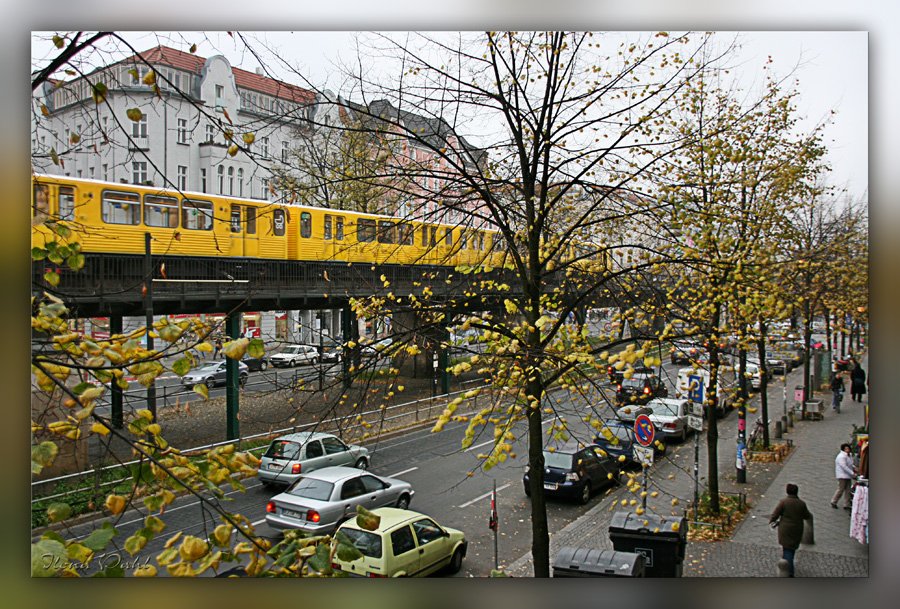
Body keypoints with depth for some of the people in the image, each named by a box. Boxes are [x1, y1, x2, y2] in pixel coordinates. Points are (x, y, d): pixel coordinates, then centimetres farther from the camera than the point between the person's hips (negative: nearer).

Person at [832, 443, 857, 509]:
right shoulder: (841, 456, -16)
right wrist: (852, 473, -22)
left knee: (848, 491, 7)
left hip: (848, 476, 9)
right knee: (841, 490, -4)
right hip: (842, 476, -9)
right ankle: (833, 502, 11)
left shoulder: (848, 456, 15)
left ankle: (846, 505, 11)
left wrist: (853, 467, 6)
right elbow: (844, 467, -22)